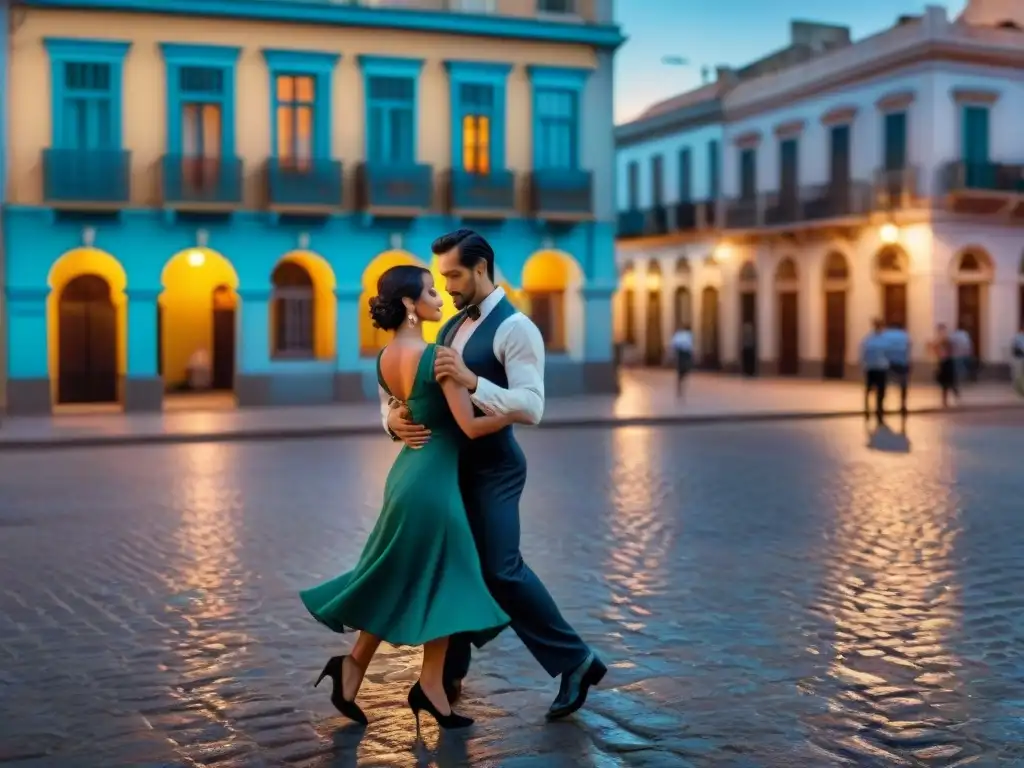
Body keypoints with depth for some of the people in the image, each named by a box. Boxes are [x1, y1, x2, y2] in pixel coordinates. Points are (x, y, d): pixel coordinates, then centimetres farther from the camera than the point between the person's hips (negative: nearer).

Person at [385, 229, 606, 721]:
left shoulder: (515, 328, -13)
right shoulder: (452, 327, 13)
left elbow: (532, 408, -24)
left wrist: (472, 382, -35)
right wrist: (394, 416, -9)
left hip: (493, 467, -8)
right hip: (454, 463, 8)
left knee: (501, 570, -14)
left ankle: (575, 660, 2)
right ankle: (449, 676, 26)